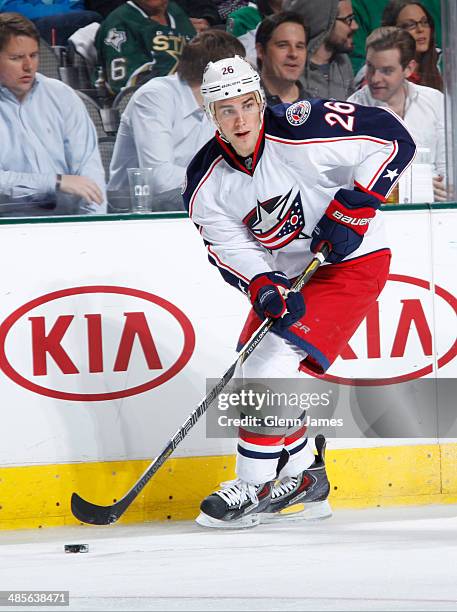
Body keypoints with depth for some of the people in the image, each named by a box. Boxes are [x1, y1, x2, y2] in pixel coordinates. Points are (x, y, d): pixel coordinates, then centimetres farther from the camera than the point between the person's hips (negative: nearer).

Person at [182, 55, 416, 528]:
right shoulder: (207, 183, -9)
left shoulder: (301, 130, -25)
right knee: (253, 376, 7)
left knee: (274, 364, -17)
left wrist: (353, 206, -24)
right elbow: (230, 251, -6)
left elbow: (393, 139, -21)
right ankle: (303, 477, 24)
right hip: (287, 275, 7)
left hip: (352, 262, -7)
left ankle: (256, 488, -6)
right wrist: (265, 289, -25)